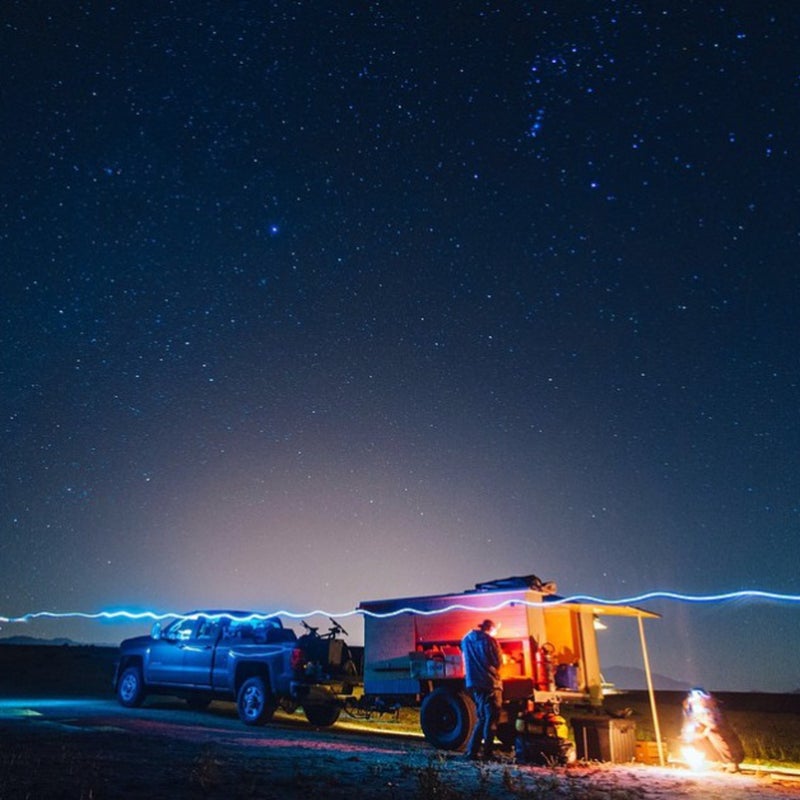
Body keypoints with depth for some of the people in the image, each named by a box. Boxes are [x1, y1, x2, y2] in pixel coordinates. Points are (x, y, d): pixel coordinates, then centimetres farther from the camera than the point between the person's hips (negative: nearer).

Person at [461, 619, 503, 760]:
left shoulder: (466, 640, 10)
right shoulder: (490, 641, -10)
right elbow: (499, 662, -5)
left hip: (474, 683, 6)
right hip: (490, 683, -6)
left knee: (482, 718, 15)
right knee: (491, 719, 2)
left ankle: (472, 751, 11)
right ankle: (488, 752, -1)